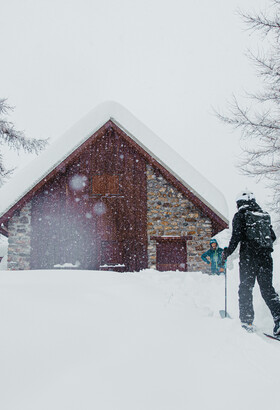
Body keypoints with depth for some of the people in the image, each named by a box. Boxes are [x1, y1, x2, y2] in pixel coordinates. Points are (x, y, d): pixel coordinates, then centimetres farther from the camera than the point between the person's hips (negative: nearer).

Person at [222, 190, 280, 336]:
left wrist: (227, 252, 1)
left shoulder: (240, 215, -2)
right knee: (267, 287, 10)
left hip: (248, 256, -4)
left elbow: (236, 236, -10)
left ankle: (247, 322, 2)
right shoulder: (265, 215, 13)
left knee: (245, 288, 3)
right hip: (266, 256, 4)